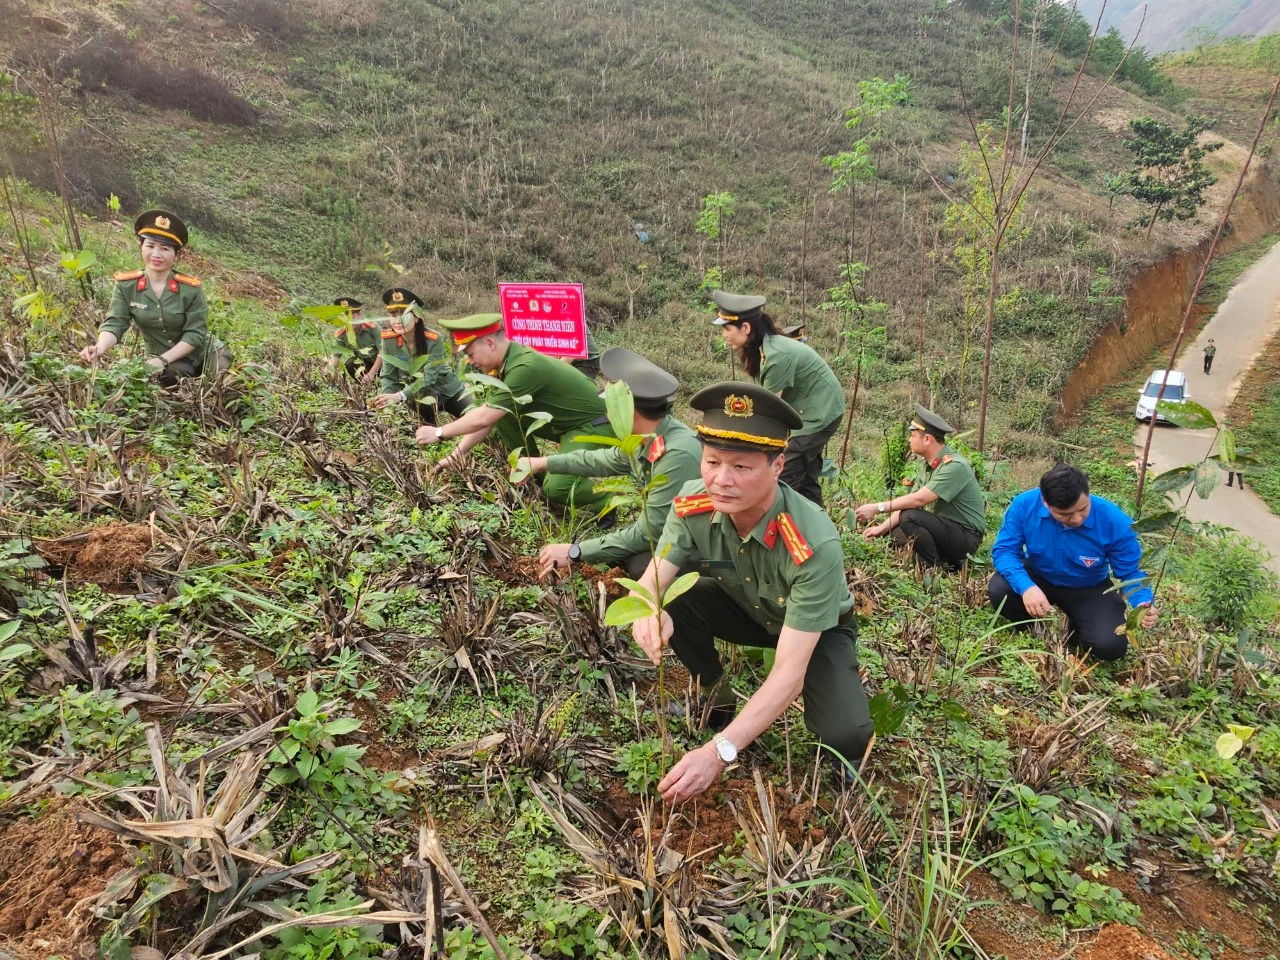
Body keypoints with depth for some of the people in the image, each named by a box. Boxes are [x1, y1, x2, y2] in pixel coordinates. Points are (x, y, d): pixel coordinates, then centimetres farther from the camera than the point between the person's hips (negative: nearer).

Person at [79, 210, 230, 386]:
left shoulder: (190, 287, -15)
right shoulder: (126, 285, -8)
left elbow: (195, 333, -17)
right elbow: (115, 323, -16)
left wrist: (162, 359, -27)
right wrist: (101, 348, -39)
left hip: (206, 354, -1)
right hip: (170, 363, 1)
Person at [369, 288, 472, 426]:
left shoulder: (433, 340, -28)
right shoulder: (388, 339, -18)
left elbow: (428, 378, -33)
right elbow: (388, 376, -13)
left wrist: (399, 396, -45)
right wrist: (386, 397, -35)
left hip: (448, 389, -1)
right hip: (418, 392, 1)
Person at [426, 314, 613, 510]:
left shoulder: (525, 368, -29)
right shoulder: (508, 362, 0)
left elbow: (484, 418, -26)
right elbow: (487, 414, 8)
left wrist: (440, 433, -14)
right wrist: (459, 452, 3)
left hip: (594, 425, -9)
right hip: (564, 422, 9)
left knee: (556, 488, -27)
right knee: (503, 415, 0)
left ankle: (606, 500, 2)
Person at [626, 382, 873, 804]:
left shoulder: (814, 544, -39)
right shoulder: (693, 506, -26)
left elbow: (790, 671, -39)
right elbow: (649, 585, -23)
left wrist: (720, 750, -47)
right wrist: (649, 613, -49)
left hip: (820, 631, -4)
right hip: (749, 611, 4)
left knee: (846, 737, -29)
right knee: (673, 601, -24)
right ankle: (716, 701, 3)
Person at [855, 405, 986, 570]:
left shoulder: (954, 466, -23)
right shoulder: (929, 464, 6)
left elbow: (919, 499, -29)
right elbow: (909, 502, 5)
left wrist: (877, 508, -25)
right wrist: (883, 527, -6)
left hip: (966, 536, -9)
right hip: (943, 529, 9)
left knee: (910, 518, -27)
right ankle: (949, 561, 8)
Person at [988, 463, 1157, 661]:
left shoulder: (1115, 521, -27)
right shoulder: (1025, 505, -27)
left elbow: (1129, 573, -16)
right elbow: (1004, 550, -23)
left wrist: (1144, 603, -38)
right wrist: (1026, 586, -42)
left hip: (1089, 589, 0)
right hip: (1037, 578, 1)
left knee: (1111, 646, -24)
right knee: (999, 590, -31)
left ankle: (1076, 629, 16)